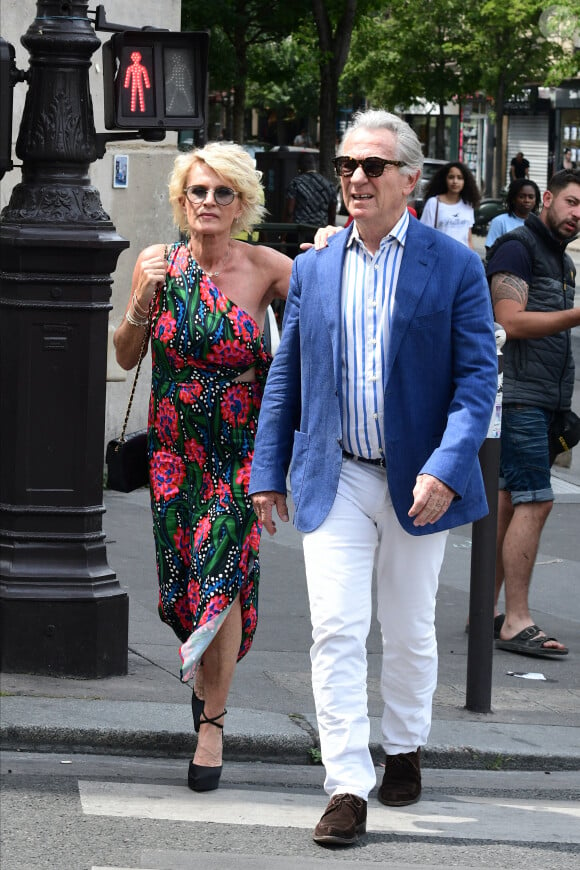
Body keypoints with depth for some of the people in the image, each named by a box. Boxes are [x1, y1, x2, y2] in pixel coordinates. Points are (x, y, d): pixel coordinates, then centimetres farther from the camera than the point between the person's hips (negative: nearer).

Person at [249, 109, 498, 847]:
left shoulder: (454, 268, -5)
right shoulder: (312, 269, 5)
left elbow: (477, 378, -8)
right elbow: (286, 377, 11)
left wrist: (446, 469, -20)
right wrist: (267, 473, 8)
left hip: (416, 483, -1)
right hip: (334, 481, 1)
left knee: (410, 632, 13)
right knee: (335, 630, -9)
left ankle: (404, 749, 35)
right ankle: (347, 788, -10)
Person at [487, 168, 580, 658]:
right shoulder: (517, 248, -8)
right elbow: (512, 321, -17)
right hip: (518, 395, -9)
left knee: (509, 502, 10)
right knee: (534, 503, -13)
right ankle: (517, 623, -13)